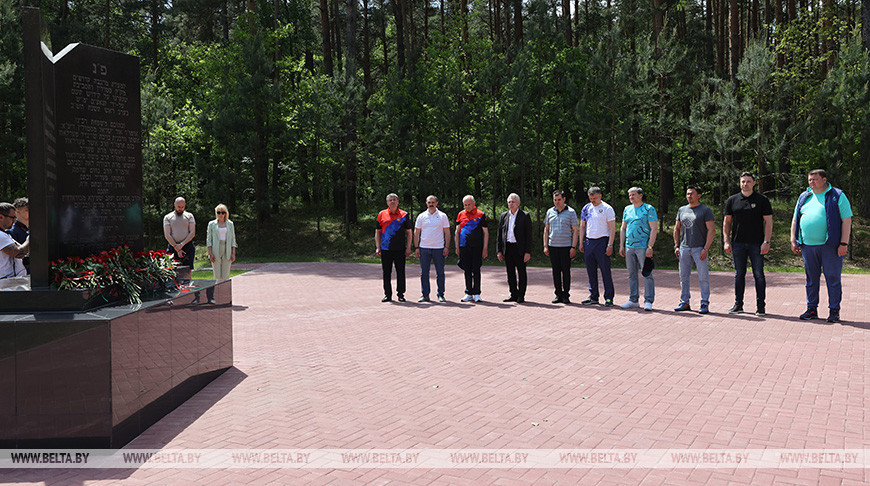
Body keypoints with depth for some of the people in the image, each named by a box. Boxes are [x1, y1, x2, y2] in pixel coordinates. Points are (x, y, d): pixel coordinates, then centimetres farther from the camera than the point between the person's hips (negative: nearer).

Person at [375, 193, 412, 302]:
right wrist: (378, 247, 2)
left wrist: (408, 248, -2)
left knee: (401, 273, 2)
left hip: (400, 249, -1)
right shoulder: (381, 214, 6)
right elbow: (378, 232, 10)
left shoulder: (404, 215, 4)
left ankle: (401, 294, 11)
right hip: (385, 249, 1)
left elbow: (409, 232, 6)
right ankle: (387, 295, 13)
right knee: (386, 273, 5)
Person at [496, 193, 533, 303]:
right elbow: (500, 234, 13)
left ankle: (521, 296, 9)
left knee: (521, 272, 2)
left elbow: (528, 235, -5)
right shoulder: (504, 216, 11)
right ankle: (514, 294, 17)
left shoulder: (525, 216, -2)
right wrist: (499, 250, 7)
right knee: (510, 273, 9)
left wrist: (528, 252, -11)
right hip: (507, 248, 4)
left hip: (520, 248, -4)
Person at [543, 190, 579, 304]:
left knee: (566, 271, -2)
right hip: (553, 246, 4)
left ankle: (566, 295, 5)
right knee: (556, 271, 6)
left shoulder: (571, 212, -1)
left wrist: (573, 247, -9)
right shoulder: (550, 212, 10)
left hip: (566, 246, -4)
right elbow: (546, 230, 15)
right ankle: (558, 295, 13)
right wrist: (545, 246, 7)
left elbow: (576, 230, -2)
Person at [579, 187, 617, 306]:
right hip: (589, 241, 5)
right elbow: (582, 227, 17)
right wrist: (581, 243, 9)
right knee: (591, 271, 8)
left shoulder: (607, 209, -3)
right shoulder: (586, 208, 12)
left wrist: (610, 245, -14)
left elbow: (612, 228, -6)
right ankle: (593, 296, 16)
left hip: (602, 241, -5)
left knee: (605, 271, -5)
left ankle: (609, 298, 0)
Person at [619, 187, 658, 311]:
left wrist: (650, 247, -15)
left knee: (647, 275, -4)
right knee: (632, 275, 9)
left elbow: (654, 229, -8)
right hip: (629, 247, 6)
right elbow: (623, 228, 19)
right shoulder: (627, 209, 14)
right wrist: (621, 246, 12)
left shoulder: (649, 209, -4)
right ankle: (633, 300, 16)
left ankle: (648, 301, -1)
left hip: (643, 247, -6)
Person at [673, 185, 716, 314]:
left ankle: (705, 304, 1)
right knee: (683, 276, 6)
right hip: (684, 248, 5)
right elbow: (677, 228, 21)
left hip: (700, 249, -5)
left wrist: (706, 249, -14)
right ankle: (684, 302, 14)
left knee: (703, 277, -4)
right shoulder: (682, 210, 14)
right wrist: (676, 246, 10)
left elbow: (712, 230, -7)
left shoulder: (706, 210, -1)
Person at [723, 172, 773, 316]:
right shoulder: (732, 200, 9)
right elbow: (727, 222, 12)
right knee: (739, 274, 6)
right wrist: (726, 241, 3)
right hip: (738, 243, 2)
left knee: (759, 275, -1)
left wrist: (766, 242, -9)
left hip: (757, 244, -2)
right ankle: (738, 304, 14)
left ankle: (760, 306, 4)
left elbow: (768, 222, 0)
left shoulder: (762, 200, 3)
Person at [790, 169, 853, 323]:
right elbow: (795, 219, 19)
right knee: (811, 278, 9)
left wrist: (843, 243, -11)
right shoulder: (804, 197, 15)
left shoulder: (837, 196, 1)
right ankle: (812, 309, 17)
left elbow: (847, 220, -4)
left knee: (833, 278, -2)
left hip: (830, 246, -4)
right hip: (808, 245, 4)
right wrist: (793, 240, 9)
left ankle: (834, 311, 5)